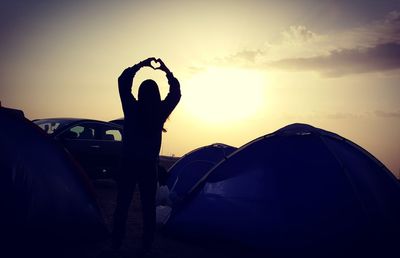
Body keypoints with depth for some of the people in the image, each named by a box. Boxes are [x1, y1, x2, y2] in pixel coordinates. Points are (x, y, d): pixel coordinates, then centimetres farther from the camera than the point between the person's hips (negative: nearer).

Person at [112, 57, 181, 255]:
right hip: (149, 166, 0)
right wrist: (166, 71, 13)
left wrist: (141, 65, 7)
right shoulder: (160, 112, -7)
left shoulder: (132, 109, -9)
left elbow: (123, 81, 4)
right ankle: (146, 246, 15)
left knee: (122, 204, 10)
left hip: (129, 163, 0)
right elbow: (176, 92, 8)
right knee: (148, 206, 11)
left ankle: (116, 244, 16)